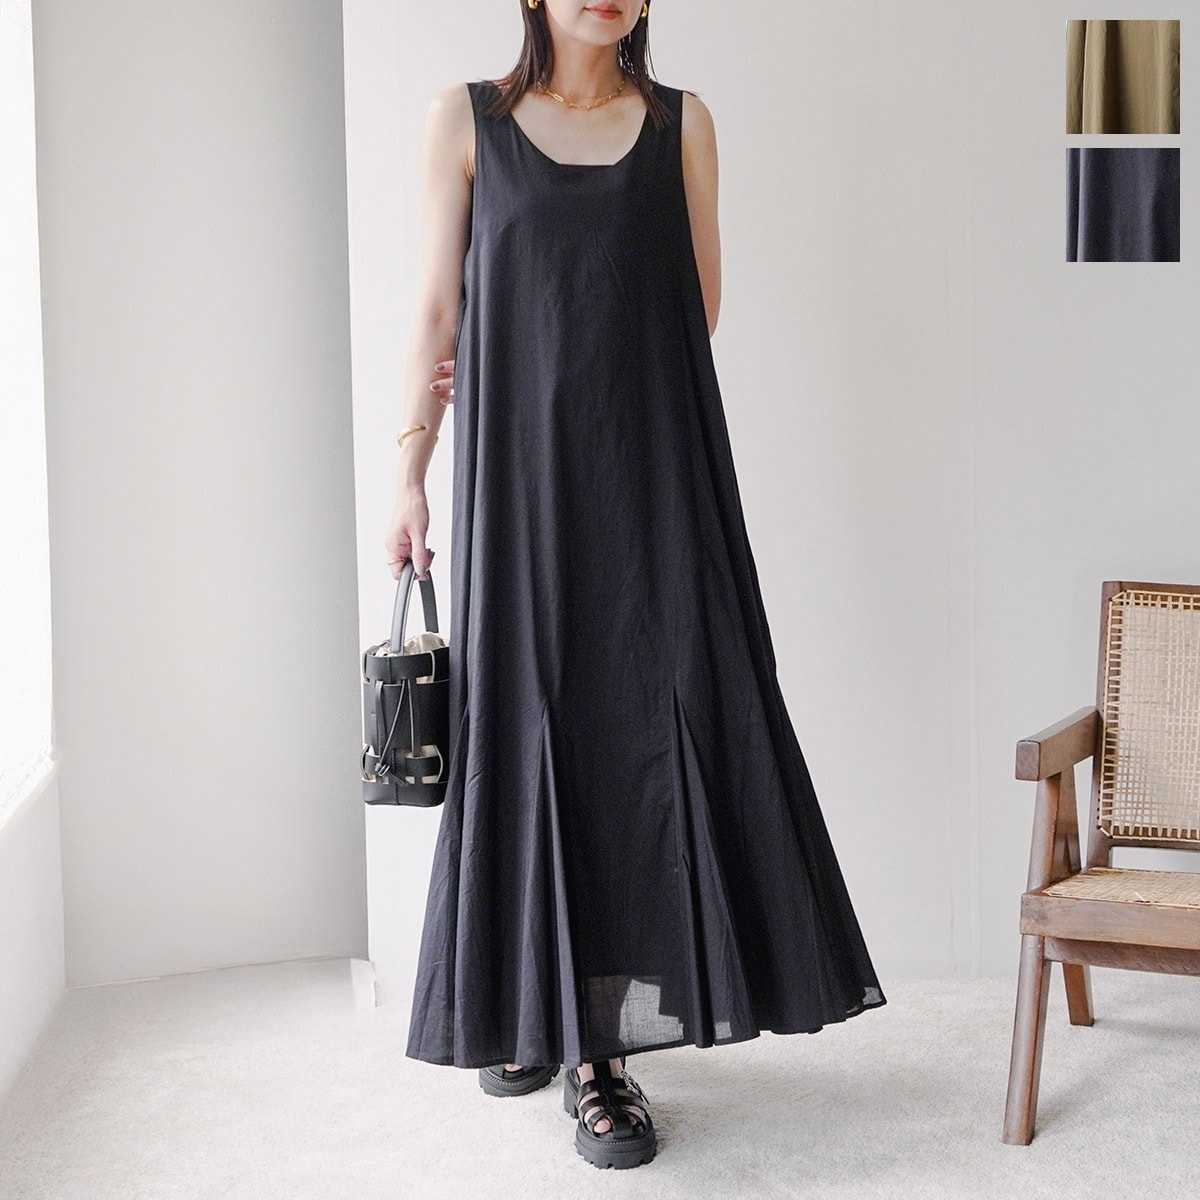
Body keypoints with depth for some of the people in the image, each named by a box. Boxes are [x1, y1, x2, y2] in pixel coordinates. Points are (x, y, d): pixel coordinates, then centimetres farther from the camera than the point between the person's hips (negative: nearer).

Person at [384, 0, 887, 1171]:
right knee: (529, 722, 1)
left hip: (651, 468, 1)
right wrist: (410, 473, 0)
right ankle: (524, 1010, 18)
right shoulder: (466, 118, 6)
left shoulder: (682, 122, 10)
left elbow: (697, 309, 10)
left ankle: (596, 1039, 2)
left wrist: (578, 368, 0)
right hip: (521, 473, -1)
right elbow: (440, 313, 4)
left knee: (648, 720, -4)